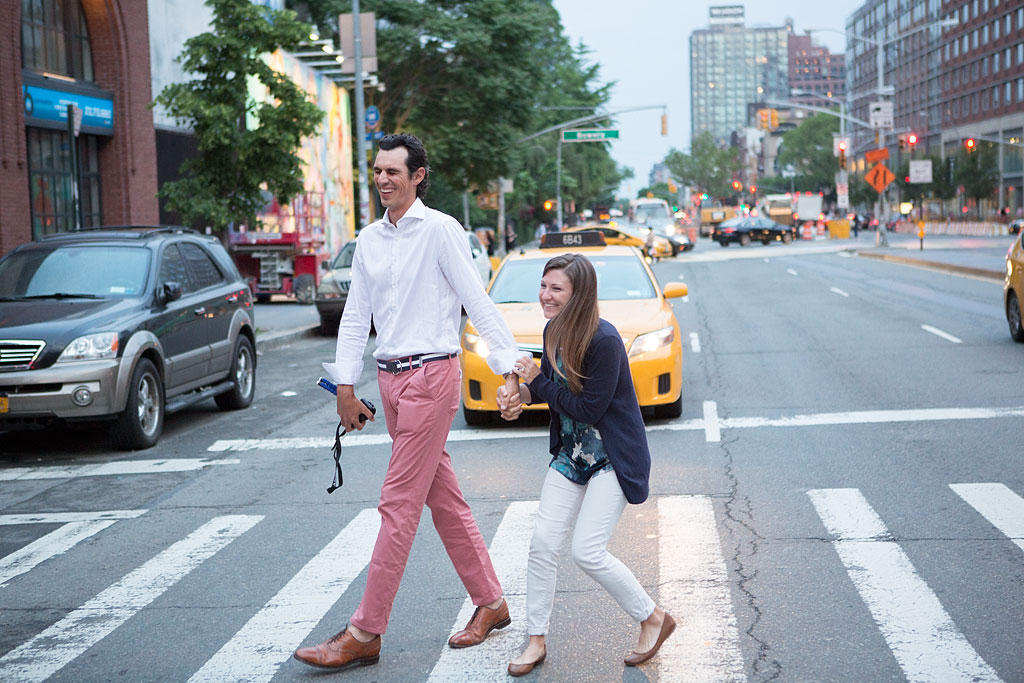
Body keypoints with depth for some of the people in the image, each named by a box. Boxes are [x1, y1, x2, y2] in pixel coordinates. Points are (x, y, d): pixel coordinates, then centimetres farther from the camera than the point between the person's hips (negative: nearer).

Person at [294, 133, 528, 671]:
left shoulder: (439, 230, -7)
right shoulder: (369, 239, 13)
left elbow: (478, 303, -10)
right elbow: (355, 316, 15)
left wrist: (509, 368, -15)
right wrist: (346, 385, 10)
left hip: (430, 375, -7)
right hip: (390, 378, 7)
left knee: (399, 505, -7)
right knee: (443, 499, 13)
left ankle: (365, 633, -4)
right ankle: (491, 603, 25)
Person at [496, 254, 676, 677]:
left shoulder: (604, 341, -25)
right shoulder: (554, 331, 0)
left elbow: (589, 408, -23)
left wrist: (536, 382, -16)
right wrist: (520, 397, -8)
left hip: (613, 458, -7)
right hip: (571, 452, 8)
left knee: (587, 551, -11)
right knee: (543, 541, 0)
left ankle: (653, 618, 12)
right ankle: (536, 640, 13)